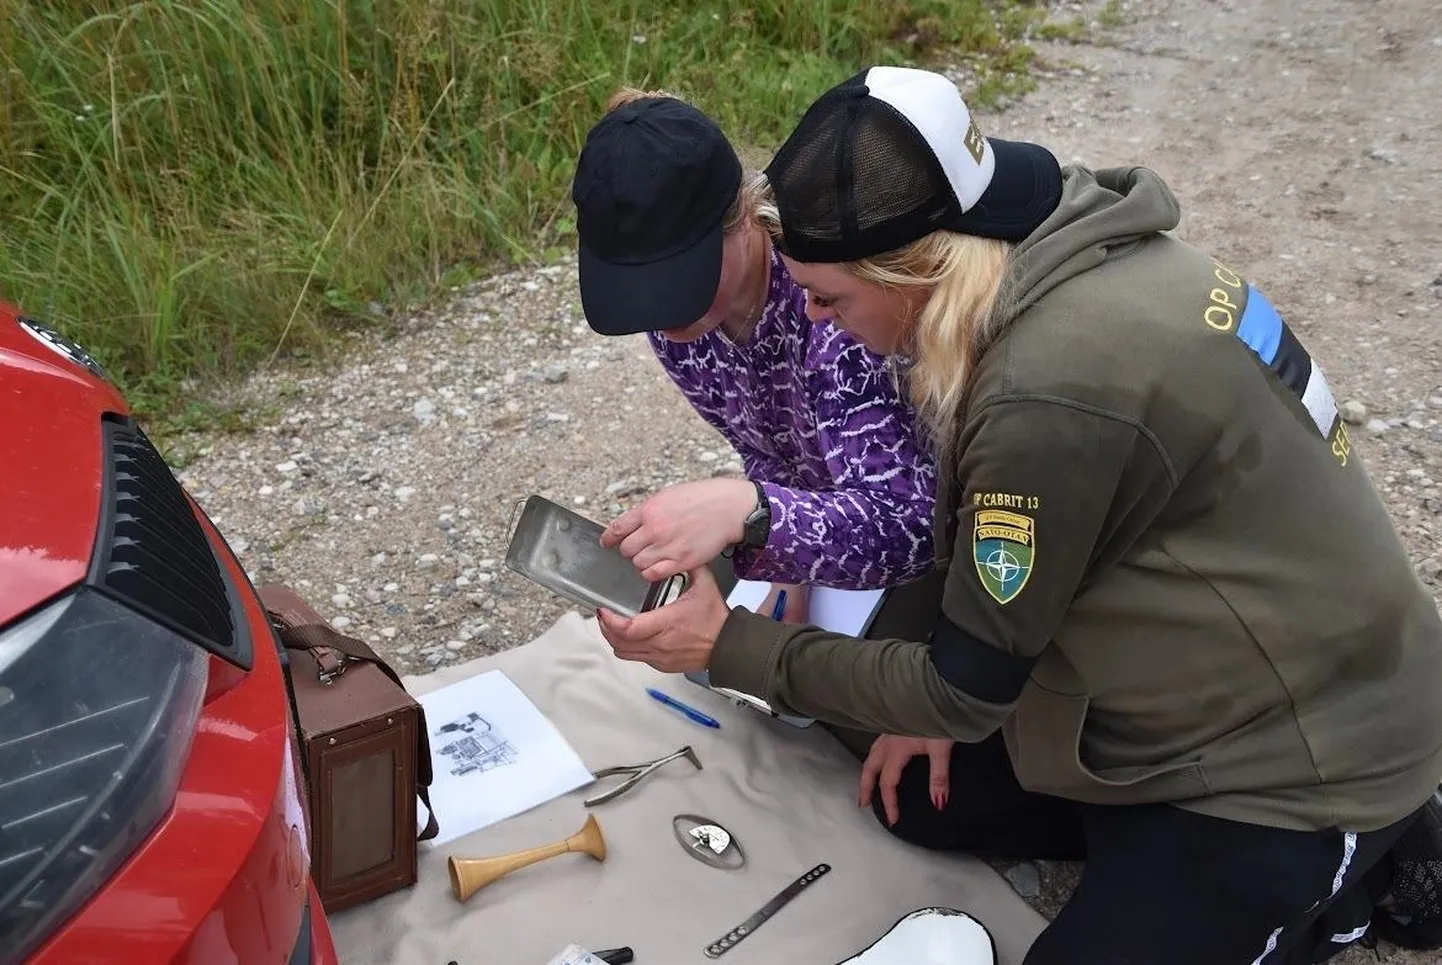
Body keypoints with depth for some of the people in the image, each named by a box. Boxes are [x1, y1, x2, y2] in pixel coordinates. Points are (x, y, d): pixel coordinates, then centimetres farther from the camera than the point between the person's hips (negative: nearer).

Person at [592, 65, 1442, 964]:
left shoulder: (1053, 389, -35)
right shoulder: (1076, 248, -8)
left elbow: (966, 688, -20)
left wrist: (727, 644, -14)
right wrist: (947, 698, 7)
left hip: (1304, 751, -8)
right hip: (1211, 676, 8)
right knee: (922, 797, 12)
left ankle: (1357, 865, 11)